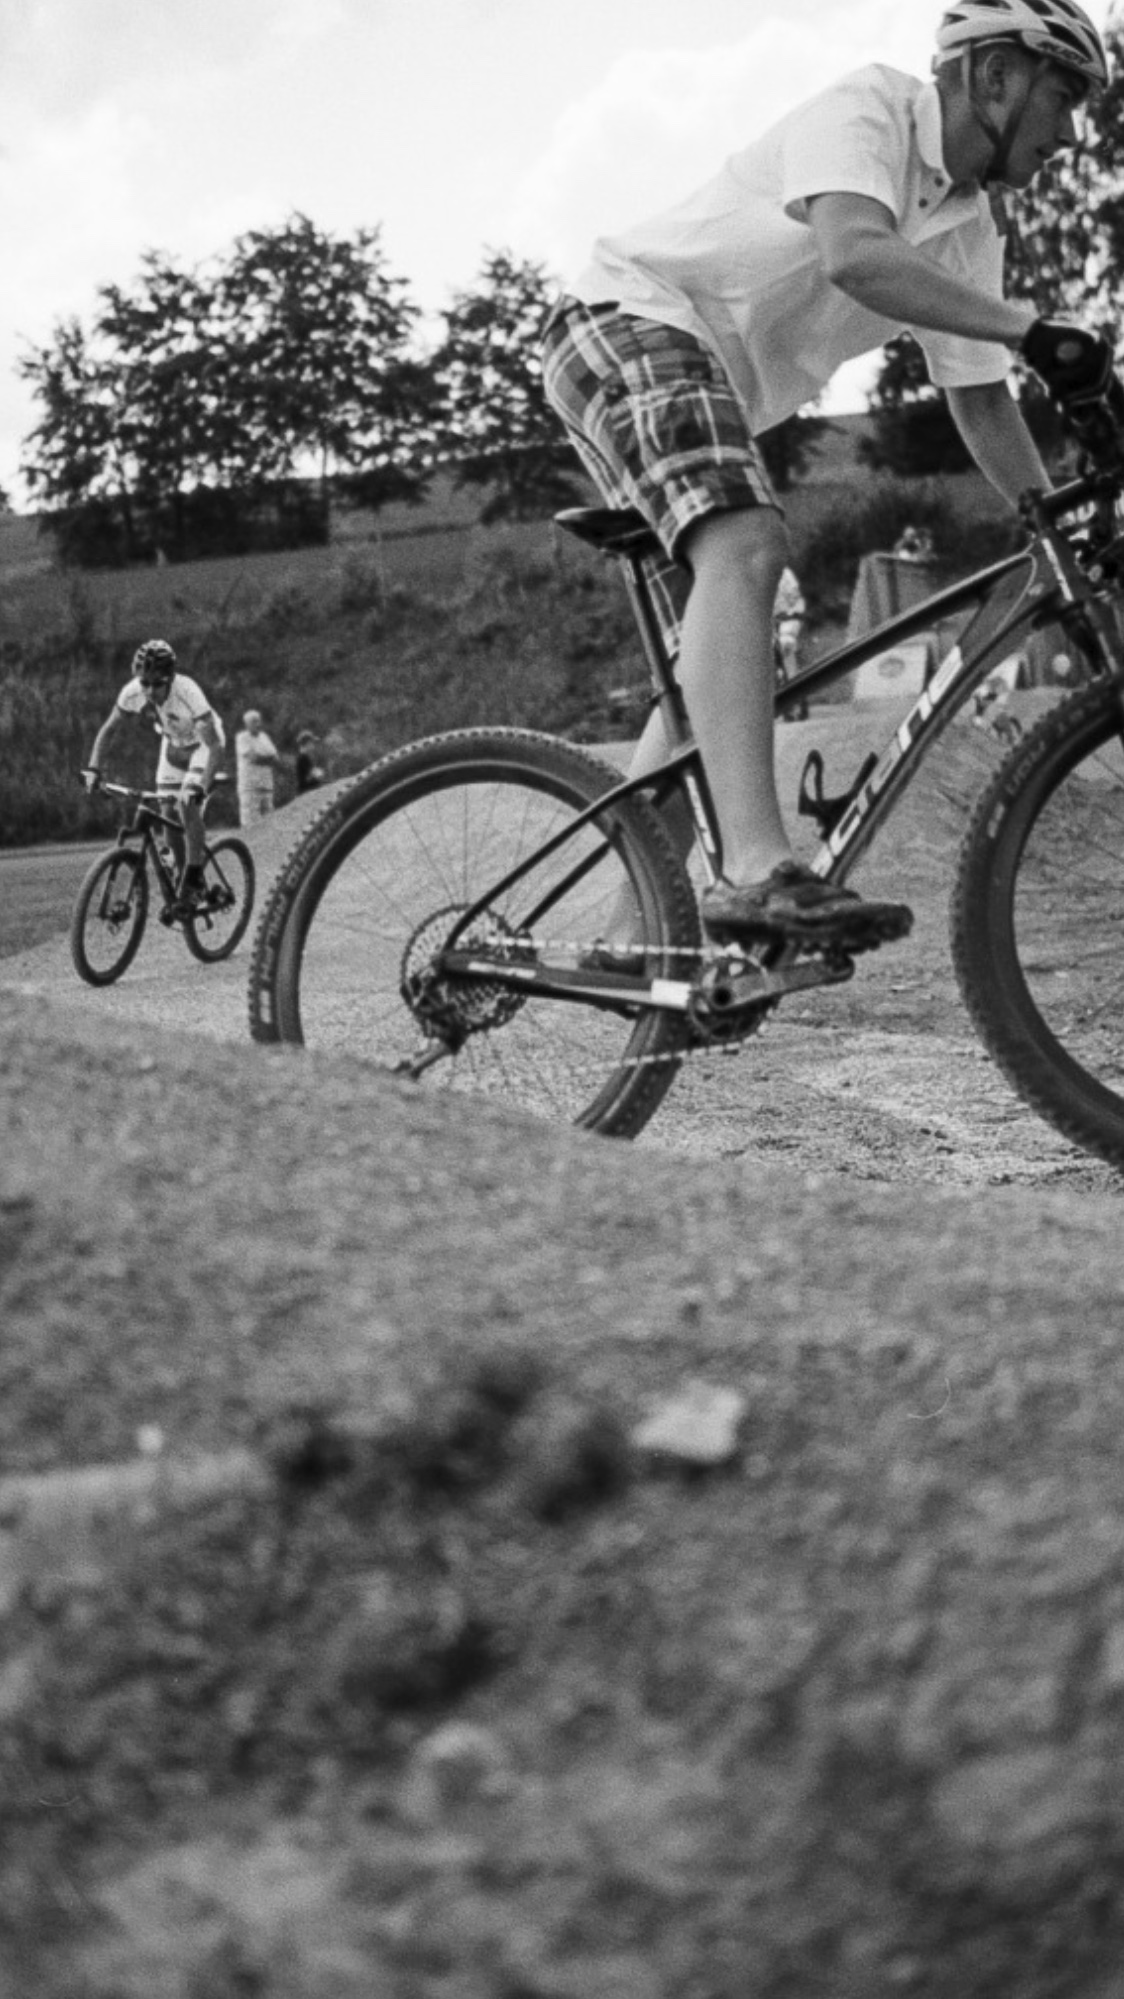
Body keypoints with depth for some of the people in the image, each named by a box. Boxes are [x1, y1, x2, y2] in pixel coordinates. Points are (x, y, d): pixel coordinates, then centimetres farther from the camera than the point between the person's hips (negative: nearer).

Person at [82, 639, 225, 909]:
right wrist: (93, 769, -24)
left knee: (188, 804, -24)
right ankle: (179, 876, 18)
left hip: (203, 743, -5)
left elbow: (215, 747, -42)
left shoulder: (187, 692, -39)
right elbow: (108, 729, -11)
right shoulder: (133, 692, -26)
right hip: (173, 744, 5)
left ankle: (194, 878, -13)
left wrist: (201, 787, -54)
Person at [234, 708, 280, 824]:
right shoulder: (242, 737, -3)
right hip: (249, 784, -6)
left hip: (266, 784, 6)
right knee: (250, 821, -11)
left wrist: (259, 758, -6)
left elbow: (274, 758, 8)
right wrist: (267, 758, 1)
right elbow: (252, 757, -14)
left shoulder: (264, 737, 17)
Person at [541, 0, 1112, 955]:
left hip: (716, 384, 10)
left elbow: (980, 401, 14)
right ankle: (758, 868, -46)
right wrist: (1029, 328, -31)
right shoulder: (866, 107, -13)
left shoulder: (972, 230, 10)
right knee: (745, 547, -33)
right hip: (630, 317, -10)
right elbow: (856, 257, -33)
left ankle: (637, 933, 9)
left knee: (706, 658, 5)